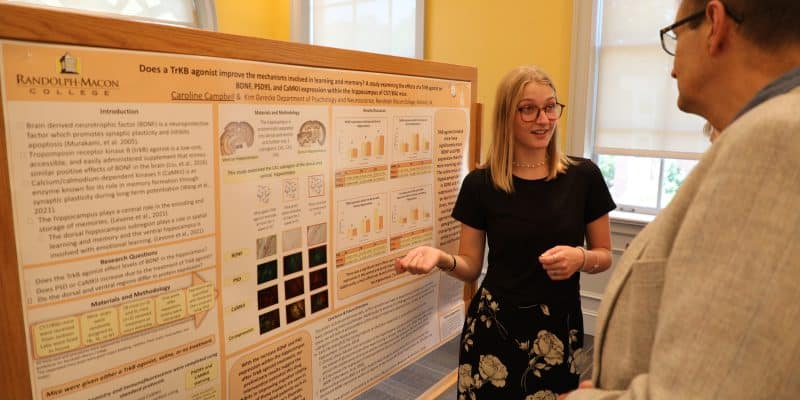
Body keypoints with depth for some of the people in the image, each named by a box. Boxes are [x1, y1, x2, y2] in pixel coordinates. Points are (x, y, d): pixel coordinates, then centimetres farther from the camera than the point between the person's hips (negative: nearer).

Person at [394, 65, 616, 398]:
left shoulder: (583, 176, -4)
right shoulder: (480, 183, -6)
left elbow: (605, 256, 6)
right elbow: (470, 267, 1)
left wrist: (581, 258, -16)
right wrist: (442, 258, -20)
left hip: (558, 330, 1)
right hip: (493, 328, -1)